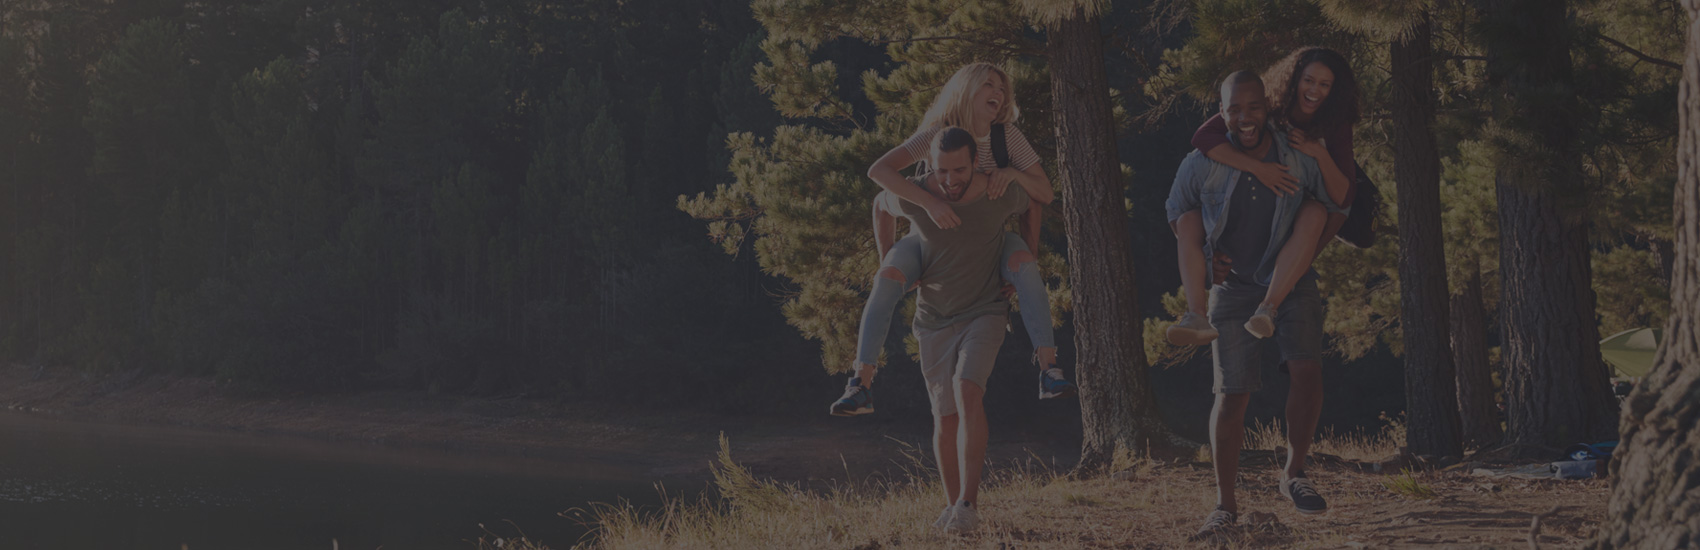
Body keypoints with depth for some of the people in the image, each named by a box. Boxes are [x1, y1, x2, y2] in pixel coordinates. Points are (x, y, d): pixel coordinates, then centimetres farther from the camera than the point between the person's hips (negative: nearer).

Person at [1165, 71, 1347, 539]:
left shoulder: (1301, 158, -7)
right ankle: (1225, 504, 7)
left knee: (1307, 368, -21)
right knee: (1231, 393, -4)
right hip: (1234, 287, 0)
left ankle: (1294, 474, -1)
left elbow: (1334, 209, 9)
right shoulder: (1201, 166, -8)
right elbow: (1177, 215, 11)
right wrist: (1203, 258, 1)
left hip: (1292, 283, 0)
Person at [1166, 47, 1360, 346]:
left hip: (1293, 220, -1)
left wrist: (1320, 154, -26)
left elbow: (1343, 196, -11)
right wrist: (1257, 167, -35)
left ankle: (1268, 309, -50)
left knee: (1315, 214, -37)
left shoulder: (1334, 129, -5)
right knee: (1188, 222, -25)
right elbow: (1203, 137, -24)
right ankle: (1197, 318, -43)